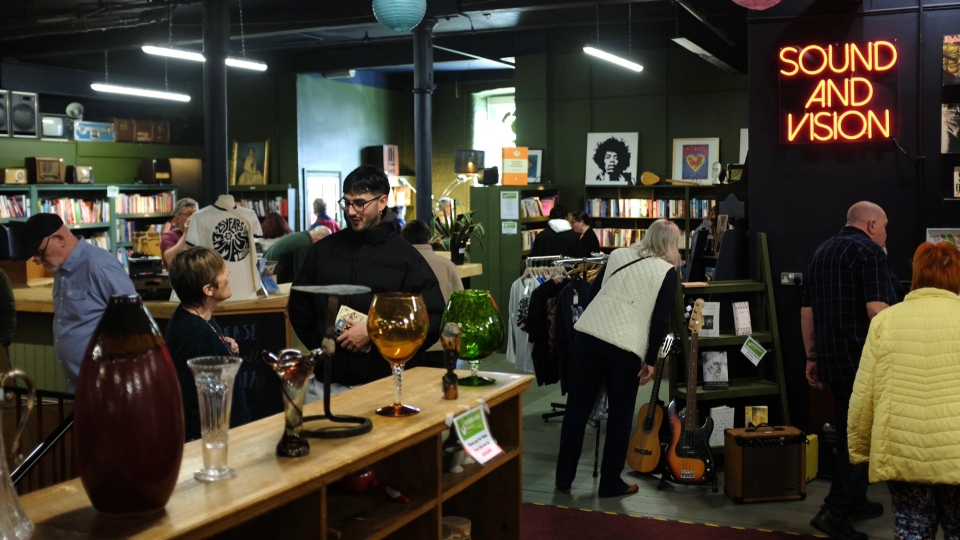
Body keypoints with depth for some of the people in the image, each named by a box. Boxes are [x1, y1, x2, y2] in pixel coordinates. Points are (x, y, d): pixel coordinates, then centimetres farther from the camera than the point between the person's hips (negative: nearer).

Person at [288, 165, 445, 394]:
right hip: (330, 380, 3)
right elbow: (299, 307, 20)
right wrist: (319, 345, 7)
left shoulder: (406, 257, -2)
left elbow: (432, 320, -8)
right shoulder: (323, 250, 9)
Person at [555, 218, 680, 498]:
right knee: (620, 415, 11)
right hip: (625, 347, -4)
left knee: (577, 408, 11)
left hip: (587, 334, 4)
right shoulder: (667, 272, 2)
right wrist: (651, 360, 1)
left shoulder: (618, 255, 15)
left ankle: (564, 477, 19)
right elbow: (660, 320, -4)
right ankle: (611, 483, 17)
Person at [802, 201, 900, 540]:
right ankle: (835, 512, -6)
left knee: (848, 431, 18)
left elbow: (807, 310, 17)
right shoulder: (869, 250, -11)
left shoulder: (822, 252, 15)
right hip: (863, 359, -8)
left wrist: (812, 357, 20)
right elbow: (877, 309, -22)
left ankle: (854, 502, 28)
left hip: (831, 359, 8)